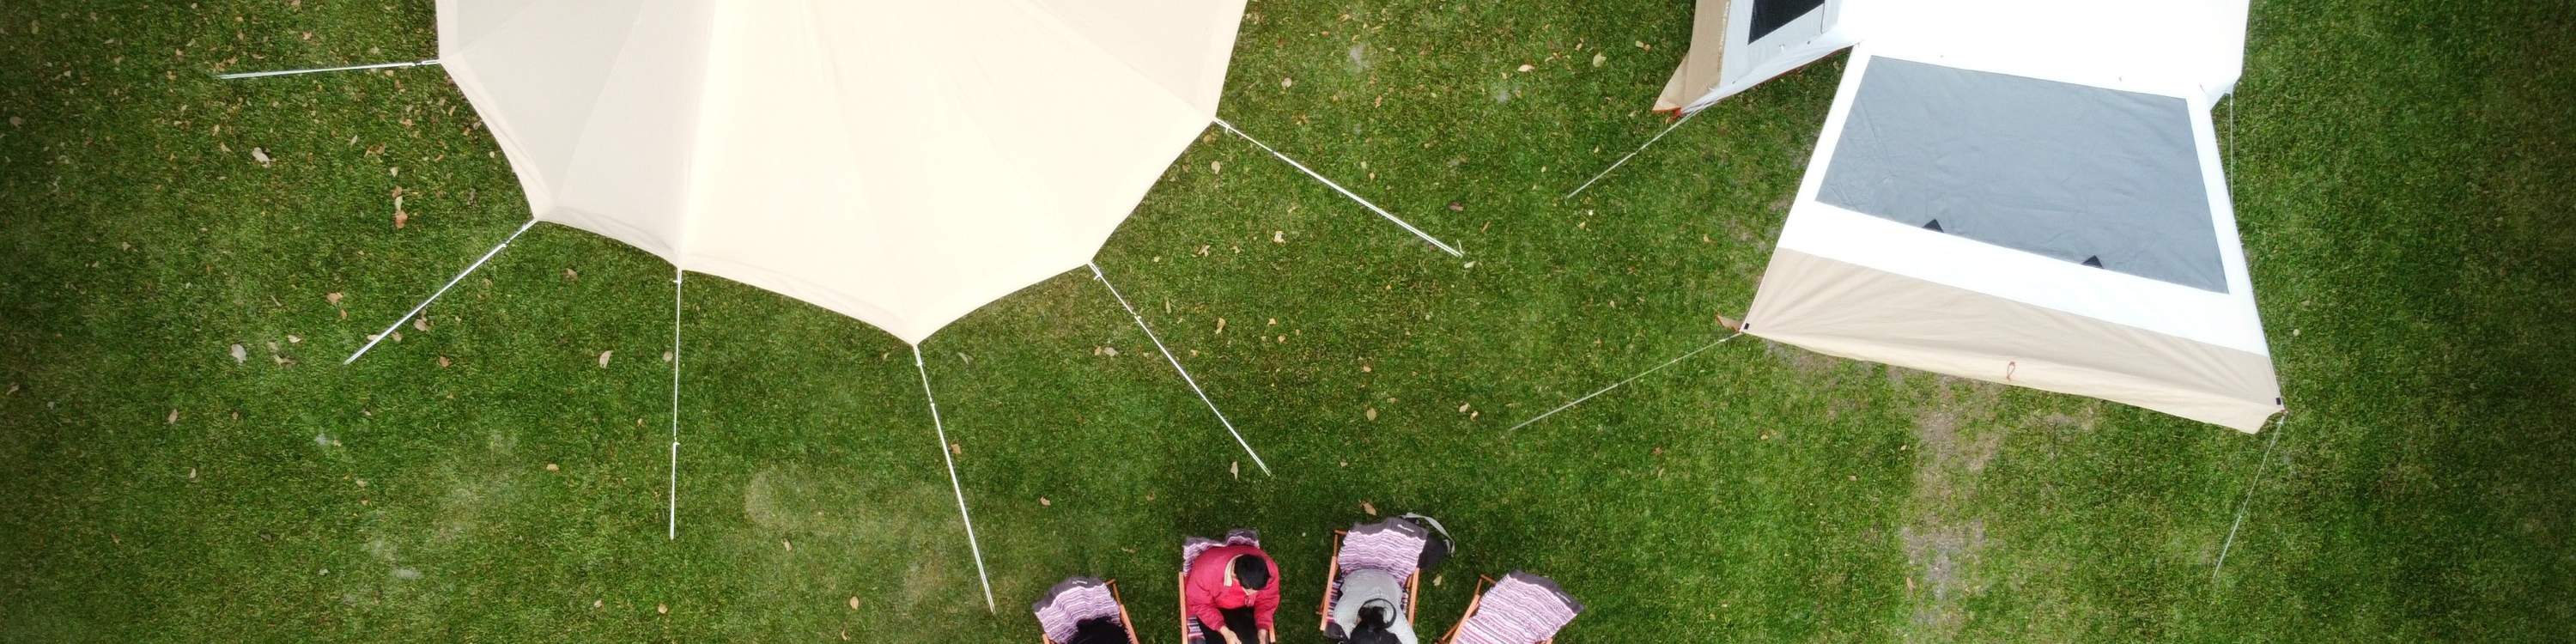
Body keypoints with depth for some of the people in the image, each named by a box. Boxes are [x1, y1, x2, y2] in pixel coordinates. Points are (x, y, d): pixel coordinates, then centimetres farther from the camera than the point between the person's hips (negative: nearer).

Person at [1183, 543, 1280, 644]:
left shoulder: (1269, 569, -29)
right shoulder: (1207, 569, -37)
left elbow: (1267, 600, -10)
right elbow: (1199, 604, -21)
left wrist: (1263, 629, -23)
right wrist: (1224, 631, -31)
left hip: (1244, 608, 2)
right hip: (1212, 608, -2)